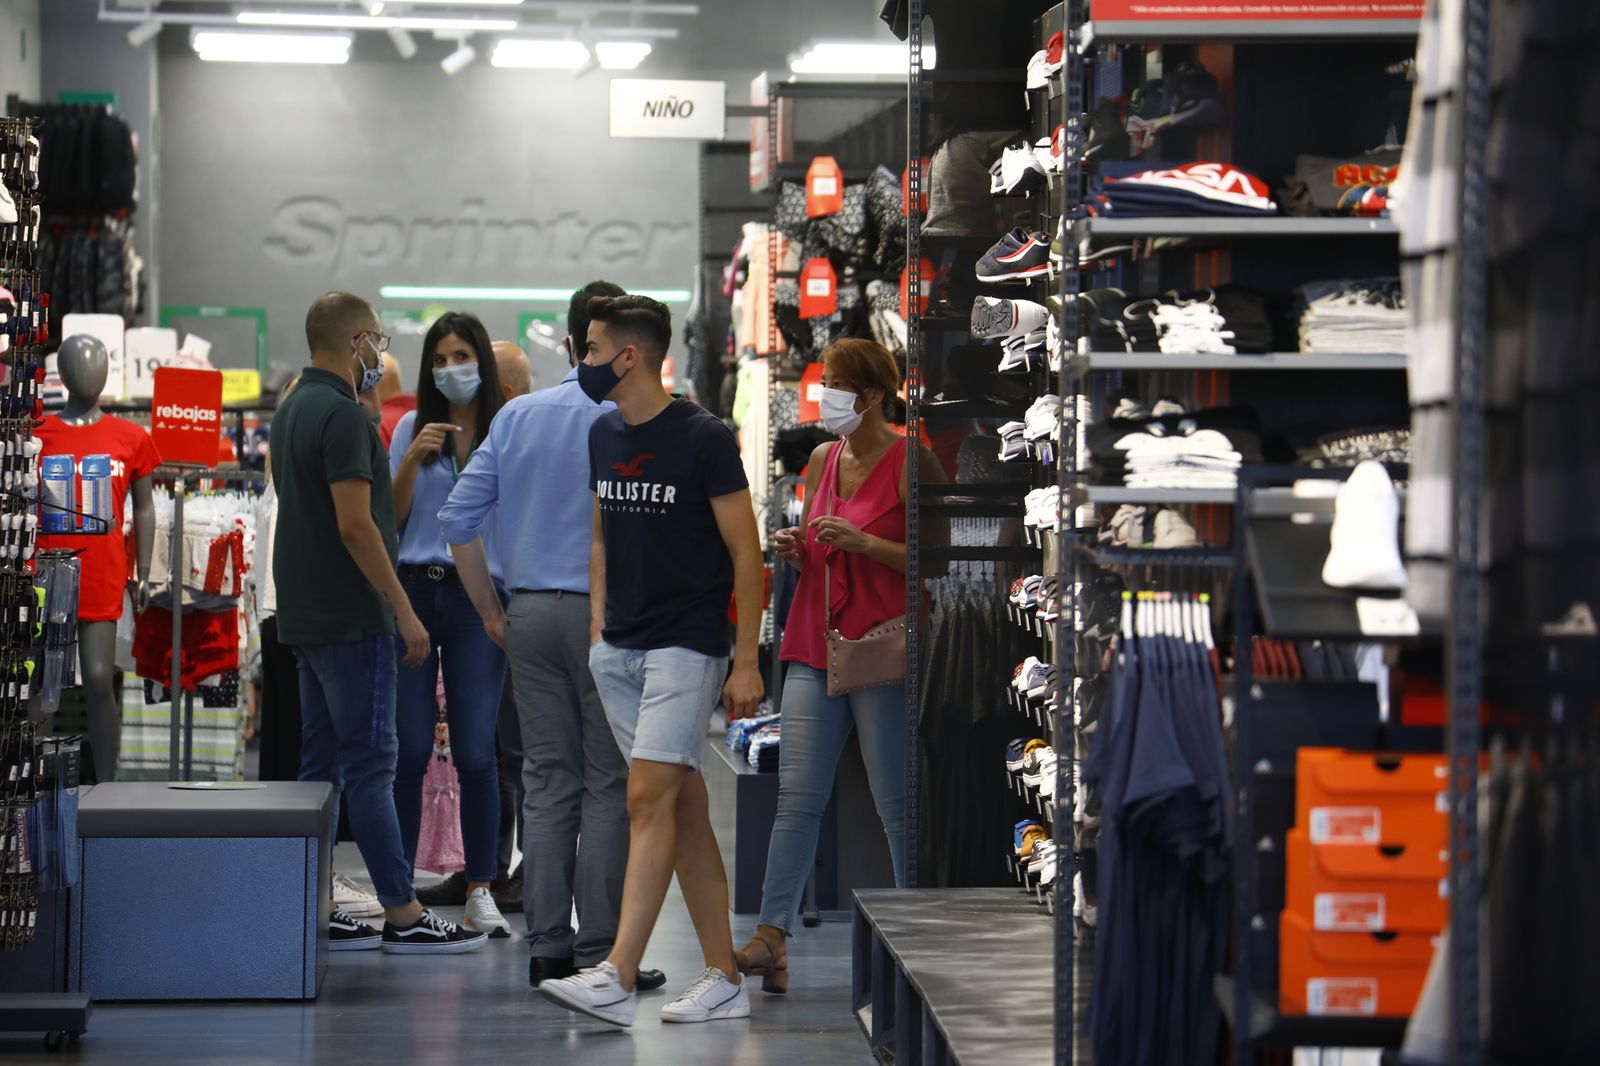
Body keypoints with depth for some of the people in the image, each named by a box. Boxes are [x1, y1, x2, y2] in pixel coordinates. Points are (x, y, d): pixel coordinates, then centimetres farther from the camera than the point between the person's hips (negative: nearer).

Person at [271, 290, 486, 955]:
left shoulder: (293, 410, 15)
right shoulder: (342, 416, -16)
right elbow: (356, 525, -22)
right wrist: (404, 611, -16)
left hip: (307, 618, 10)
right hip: (351, 619, -10)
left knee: (321, 765, 10)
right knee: (370, 763, -7)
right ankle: (402, 916, -4)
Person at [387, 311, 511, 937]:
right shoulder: (412, 430, 11)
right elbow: (390, 519, 7)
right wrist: (412, 461, -6)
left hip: (479, 597, -1)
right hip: (413, 591, 1)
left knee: (475, 751, -3)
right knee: (408, 748, 0)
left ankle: (480, 891, 6)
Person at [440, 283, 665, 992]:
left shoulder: (517, 416, 7)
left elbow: (458, 518, 6)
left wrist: (491, 611, 13)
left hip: (531, 614, 5)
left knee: (547, 781, 8)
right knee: (610, 786, 0)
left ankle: (547, 948, 9)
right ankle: (599, 954, 0)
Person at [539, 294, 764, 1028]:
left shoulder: (703, 438, -11)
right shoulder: (603, 436, 10)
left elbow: (745, 551, -9)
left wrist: (746, 661, -12)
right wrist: (596, 630, 12)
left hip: (685, 644, -7)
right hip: (619, 649, 7)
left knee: (648, 799, -14)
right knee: (685, 807, 9)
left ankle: (617, 979, -19)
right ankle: (723, 980, 13)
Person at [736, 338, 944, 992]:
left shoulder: (911, 464, -5)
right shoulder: (823, 461, 15)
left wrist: (864, 543, -17)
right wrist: (794, 551, 5)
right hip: (815, 644, 6)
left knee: (898, 804, -1)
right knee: (796, 797, -1)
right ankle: (772, 938, -4)